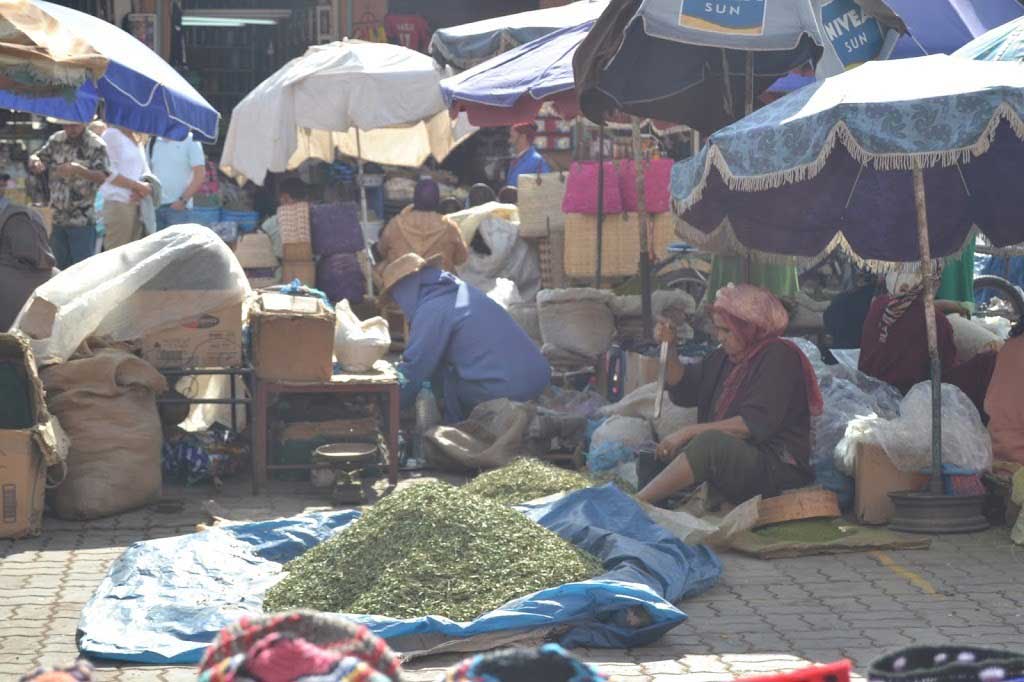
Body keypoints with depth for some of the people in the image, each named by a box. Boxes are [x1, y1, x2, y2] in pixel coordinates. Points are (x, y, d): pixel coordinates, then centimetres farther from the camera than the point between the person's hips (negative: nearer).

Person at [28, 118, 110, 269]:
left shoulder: (96, 146, -9)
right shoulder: (56, 140, 7)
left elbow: (103, 177, -19)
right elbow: (36, 158, 11)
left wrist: (79, 170, -37)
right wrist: (35, 161, -15)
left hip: (82, 221, -5)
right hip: (58, 218, 5)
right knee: (61, 269, 13)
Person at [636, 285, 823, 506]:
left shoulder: (779, 357, -9)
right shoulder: (725, 357, 16)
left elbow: (757, 423, -20)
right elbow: (683, 391, 25)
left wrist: (690, 432, -21)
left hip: (777, 469, -9)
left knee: (711, 442, -34)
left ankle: (636, 503, -37)